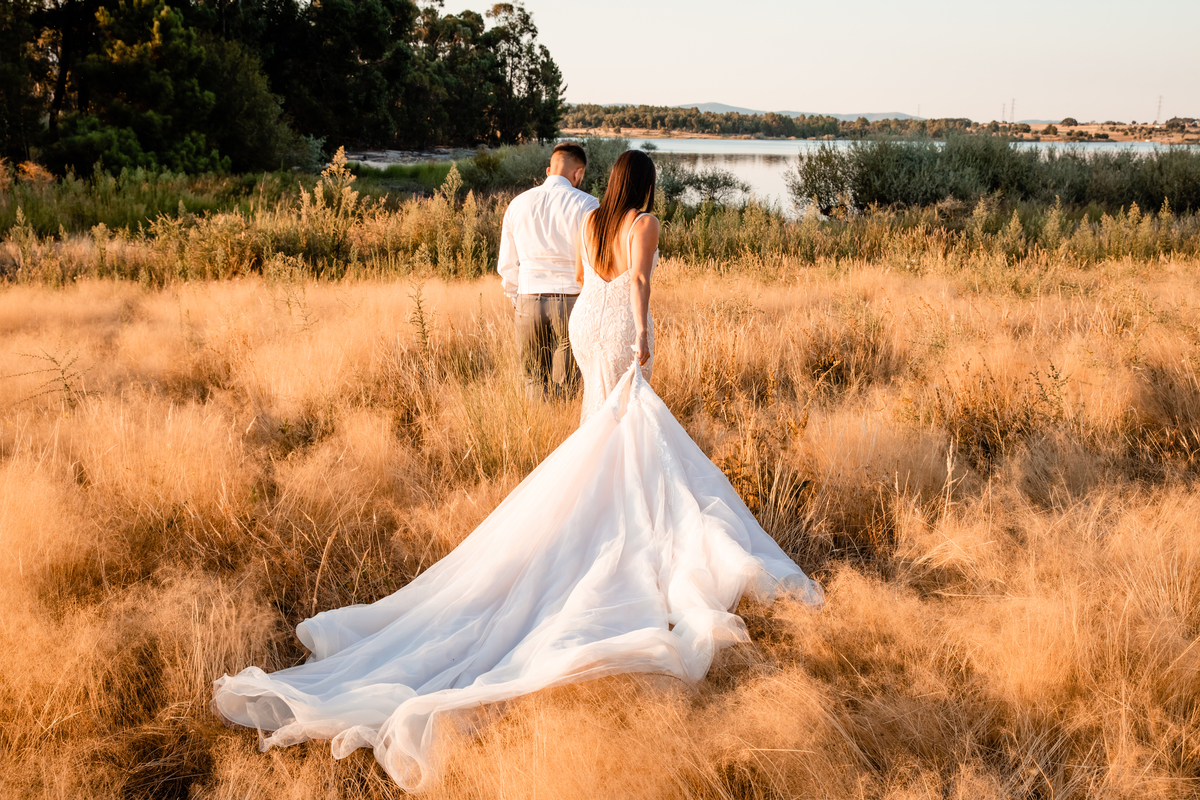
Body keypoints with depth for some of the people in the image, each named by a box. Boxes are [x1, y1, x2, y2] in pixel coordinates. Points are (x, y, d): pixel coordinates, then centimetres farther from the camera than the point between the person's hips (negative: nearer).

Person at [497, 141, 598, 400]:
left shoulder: (518, 204, 9)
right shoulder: (585, 204, -5)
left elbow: (507, 265, 13)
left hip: (529, 302, 3)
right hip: (572, 301, -3)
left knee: (535, 382, 12)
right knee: (564, 388, 2)